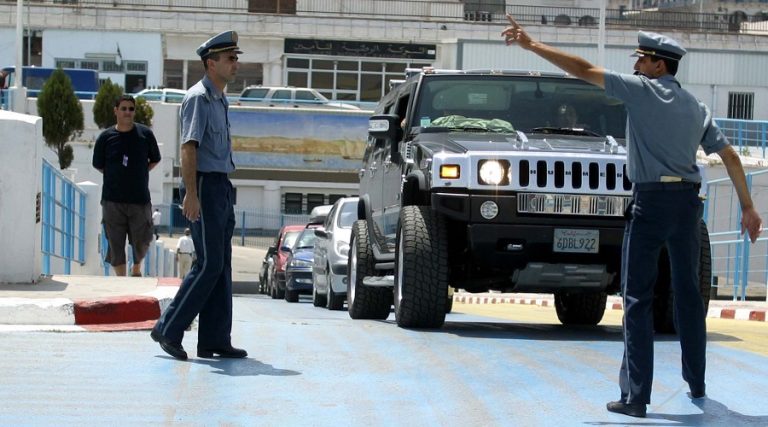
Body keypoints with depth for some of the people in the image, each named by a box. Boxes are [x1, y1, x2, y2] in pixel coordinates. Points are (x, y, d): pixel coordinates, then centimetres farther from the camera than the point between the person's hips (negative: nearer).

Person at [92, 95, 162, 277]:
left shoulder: (145, 134, 2)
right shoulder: (106, 137, 0)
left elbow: (155, 160, 14)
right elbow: (98, 165, 11)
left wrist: (137, 173, 5)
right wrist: (117, 176, 4)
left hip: (140, 198, 1)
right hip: (113, 200, 0)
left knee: (142, 241, 4)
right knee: (116, 243, -1)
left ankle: (136, 267, 33)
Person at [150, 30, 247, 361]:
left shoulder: (220, 101, 19)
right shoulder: (198, 98, -11)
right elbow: (188, 148, -20)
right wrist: (191, 194, -28)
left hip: (222, 188, 10)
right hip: (205, 187, -10)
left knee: (222, 266, 6)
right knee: (209, 264, -12)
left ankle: (214, 340, 7)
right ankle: (169, 329, -5)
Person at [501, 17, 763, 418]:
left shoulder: (641, 90, -5)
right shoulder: (696, 107, 13)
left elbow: (583, 70, -7)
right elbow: (729, 155, 12)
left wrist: (531, 45, -2)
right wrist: (747, 207, 18)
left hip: (651, 200, -6)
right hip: (687, 200, 6)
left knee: (638, 297, -4)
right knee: (687, 292, 17)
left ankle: (635, 395, -7)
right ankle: (696, 383, 24)